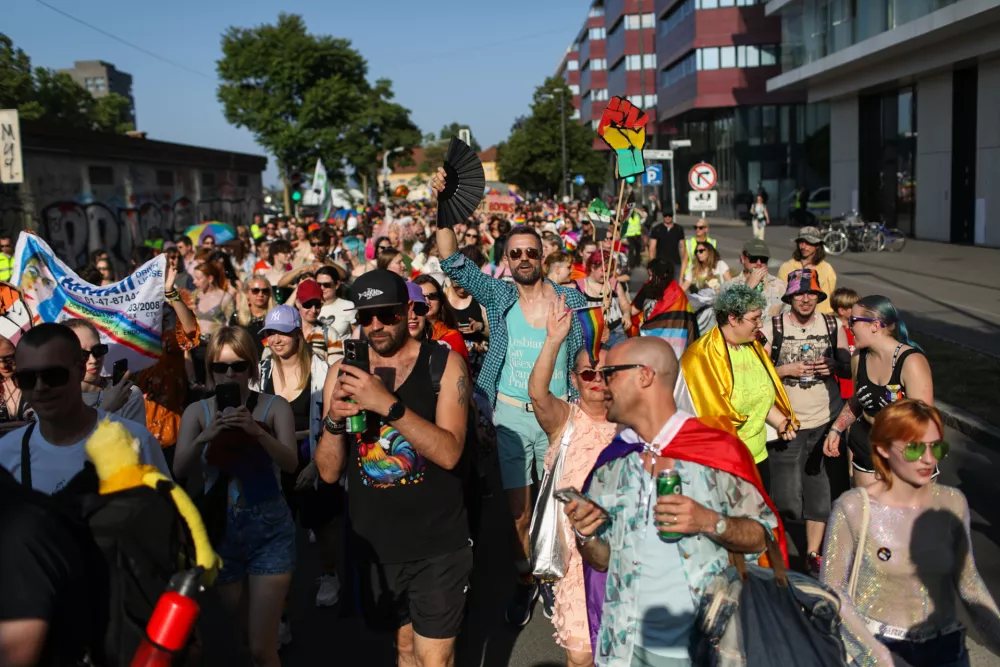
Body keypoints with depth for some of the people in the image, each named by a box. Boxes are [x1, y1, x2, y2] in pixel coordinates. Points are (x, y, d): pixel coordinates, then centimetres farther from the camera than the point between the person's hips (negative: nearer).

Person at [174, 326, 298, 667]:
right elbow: (180, 470, -9)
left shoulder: (274, 406, -4)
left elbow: (290, 463, -15)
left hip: (269, 529, -2)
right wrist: (205, 437, -28)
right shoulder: (197, 411, 1)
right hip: (219, 529, 2)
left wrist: (257, 432, -31)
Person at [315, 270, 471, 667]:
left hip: (438, 544, -3)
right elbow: (329, 472, 0)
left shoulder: (443, 364, -8)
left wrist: (388, 404, -31)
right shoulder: (343, 372, 1)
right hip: (375, 543, 4)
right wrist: (333, 420, -18)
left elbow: (449, 452, -21)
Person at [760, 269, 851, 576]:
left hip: (826, 422, 3)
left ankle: (813, 554, 23)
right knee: (786, 496, -5)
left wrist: (833, 366, -10)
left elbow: (850, 368, 11)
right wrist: (787, 370, -18)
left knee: (821, 492, 9)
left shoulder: (833, 326, 4)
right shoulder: (772, 328, -6)